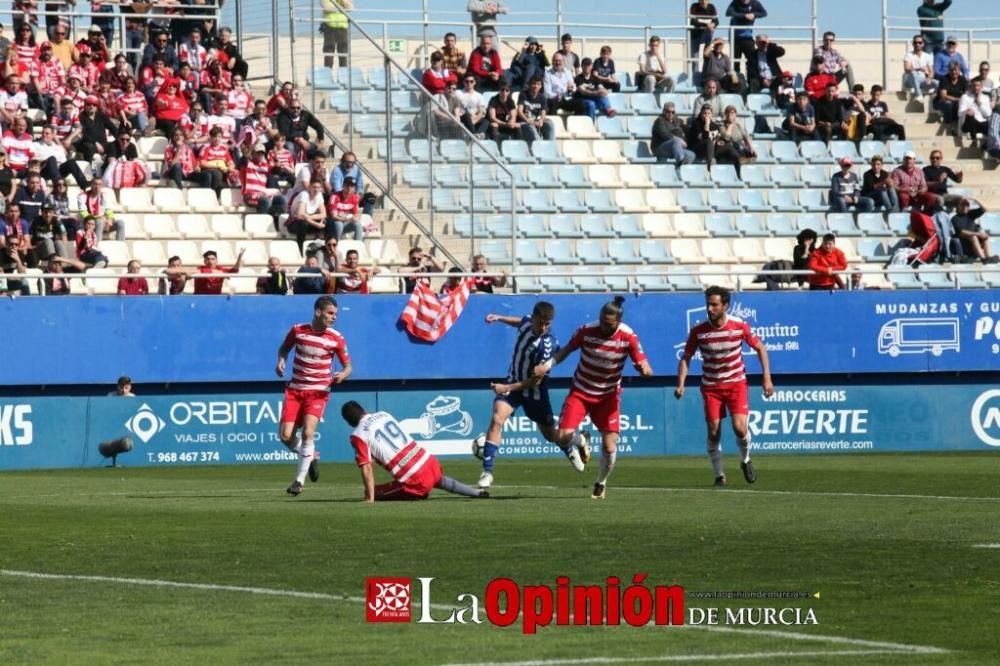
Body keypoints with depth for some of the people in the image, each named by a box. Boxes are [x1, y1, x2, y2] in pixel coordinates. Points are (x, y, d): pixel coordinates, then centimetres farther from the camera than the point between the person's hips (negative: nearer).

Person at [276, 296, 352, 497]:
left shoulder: (336, 338, -6)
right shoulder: (298, 330, -3)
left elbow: (348, 366, 2)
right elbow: (284, 348, 17)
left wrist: (343, 375, -21)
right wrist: (281, 362, -4)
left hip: (318, 392, -2)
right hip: (295, 390, 2)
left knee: (308, 433, -19)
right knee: (286, 436, -6)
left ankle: (299, 481, -10)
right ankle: (311, 457, 25)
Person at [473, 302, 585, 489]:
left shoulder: (548, 345, -29)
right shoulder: (528, 322, -12)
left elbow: (536, 380, -25)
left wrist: (507, 388, -27)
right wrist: (499, 318, 8)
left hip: (535, 391, -3)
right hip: (513, 383, 3)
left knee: (550, 435, 15)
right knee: (497, 419, -21)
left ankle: (572, 446, 52)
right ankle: (487, 472, -20)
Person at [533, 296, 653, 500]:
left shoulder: (628, 337, -16)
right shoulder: (586, 331, -16)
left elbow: (647, 370, -14)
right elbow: (566, 351, 1)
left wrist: (644, 368, -38)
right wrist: (547, 365, -14)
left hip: (608, 396, 0)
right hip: (580, 392, 0)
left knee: (609, 447, -8)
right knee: (563, 437, -15)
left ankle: (601, 483, 22)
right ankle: (581, 441, 24)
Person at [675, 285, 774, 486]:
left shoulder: (740, 326, -12)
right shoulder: (698, 331, -11)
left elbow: (760, 348, 2)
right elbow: (686, 358, -1)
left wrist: (767, 378, -4)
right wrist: (681, 384, -14)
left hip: (736, 383, -1)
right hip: (711, 386, 1)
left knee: (739, 428, -15)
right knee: (713, 431, -4)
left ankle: (745, 460, 16)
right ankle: (719, 475, 13)